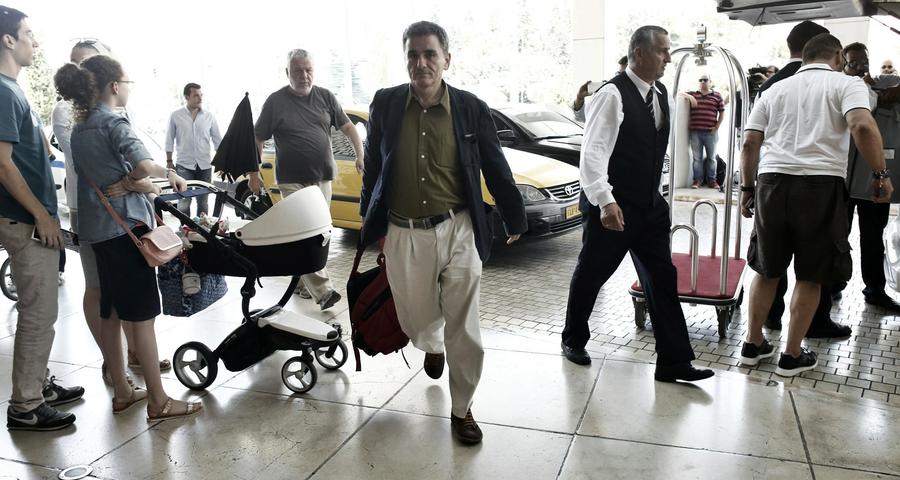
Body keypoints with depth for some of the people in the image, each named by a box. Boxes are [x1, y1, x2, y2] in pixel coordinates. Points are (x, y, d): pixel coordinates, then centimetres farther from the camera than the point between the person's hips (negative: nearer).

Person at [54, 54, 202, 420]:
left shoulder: (80, 126, 14)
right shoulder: (114, 123, -13)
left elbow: (100, 173, 13)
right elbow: (142, 166, -28)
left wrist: (128, 180, 4)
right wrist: (169, 172, -11)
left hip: (98, 228, 9)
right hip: (126, 224, -9)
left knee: (110, 312, 13)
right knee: (143, 314, -5)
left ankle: (122, 392, 23)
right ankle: (158, 401, 0)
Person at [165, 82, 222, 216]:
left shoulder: (209, 117, 5)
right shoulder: (175, 116, 0)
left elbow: (218, 141, 7)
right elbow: (169, 141, 5)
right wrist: (169, 161, 2)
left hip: (204, 165, 2)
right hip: (184, 165, -2)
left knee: (203, 201, 9)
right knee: (184, 201, -5)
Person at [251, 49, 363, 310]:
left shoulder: (325, 97, 7)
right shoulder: (276, 101, -1)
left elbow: (348, 127, 11)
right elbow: (258, 139, 3)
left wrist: (360, 155, -2)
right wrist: (254, 174, -1)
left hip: (323, 179, 4)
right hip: (292, 181, -4)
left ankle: (303, 281, 25)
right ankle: (323, 290, -15)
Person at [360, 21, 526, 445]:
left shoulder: (471, 109, -5)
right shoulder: (385, 104, -1)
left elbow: (496, 170, 4)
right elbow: (373, 165, 10)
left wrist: (515, 220, 11)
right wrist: (369, 217, 16)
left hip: (457, 232, -1)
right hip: (403, 234, 2)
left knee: (463, 330, 4)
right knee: (416, 322, 16)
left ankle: (461, 409, 26)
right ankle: (432, 346, 55)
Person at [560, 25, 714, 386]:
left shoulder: (660, 94, 10)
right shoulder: (612, 95, -16)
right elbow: (593, 152, -23)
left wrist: (653, 193, 20)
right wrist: (605, 201, -32)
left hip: (650, 206, 8)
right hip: (611, 207, -7)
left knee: (662, 280, 5)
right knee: (590, 275, 8)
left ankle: (674, 362, 12)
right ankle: (574, 340, 30)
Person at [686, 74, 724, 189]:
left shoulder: (717, 96, 9)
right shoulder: (693, 95, 11)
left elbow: (722, 113, 9)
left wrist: (717, 126, -1)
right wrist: (689, 97, -7)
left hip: (711, 132, 0)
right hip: (695, 132, 0)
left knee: (711, 157, 6)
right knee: (697, 157, 2)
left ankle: (711, 180, 12)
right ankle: (697, 179, 7)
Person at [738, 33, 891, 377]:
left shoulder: (775, 90, 17)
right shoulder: (846, 83, 6)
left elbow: (749, 143, 10)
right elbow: (863, 126, -13)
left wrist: (747, 188, 17)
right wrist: (880, 175, -5)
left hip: (772, 181, 4)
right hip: (821, 184, -3)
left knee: (766, 269, 16)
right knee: (811, 276, 9)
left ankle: (753, 344, 23)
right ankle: (792, 355, 16)